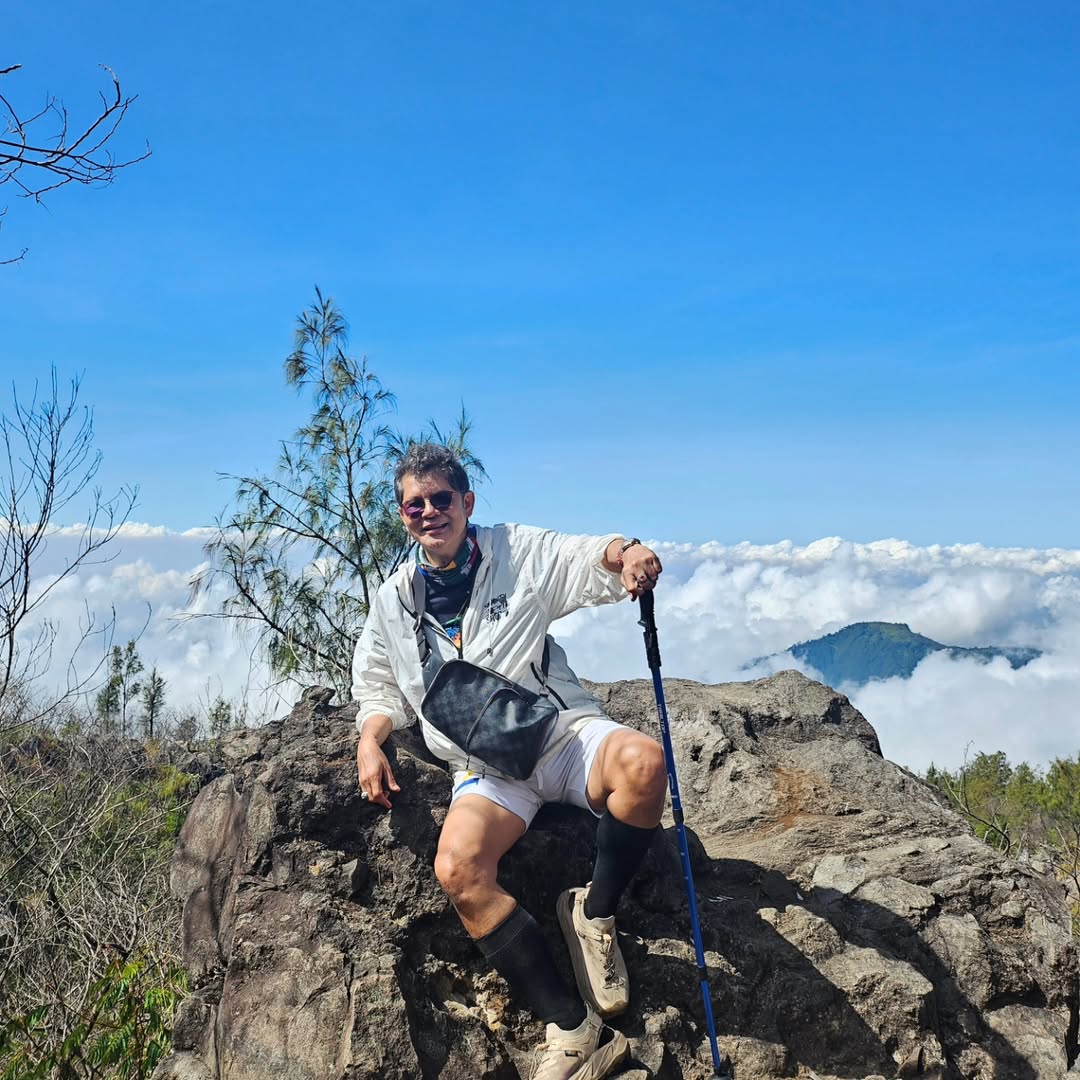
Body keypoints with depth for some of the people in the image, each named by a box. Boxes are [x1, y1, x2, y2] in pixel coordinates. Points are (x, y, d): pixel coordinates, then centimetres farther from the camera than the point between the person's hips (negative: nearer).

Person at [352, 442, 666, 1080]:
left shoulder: (518, 551, 6)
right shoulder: (394, 602, 13)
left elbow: (586, 560, -10)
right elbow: (380, 691, 22)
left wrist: (625, 553, -34)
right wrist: (370, 740, 1)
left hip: (563, 729, -1)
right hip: (487, 768, 1)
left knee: (643, 762, -35)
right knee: (458, 867, -30)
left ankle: (595, 913, -9)